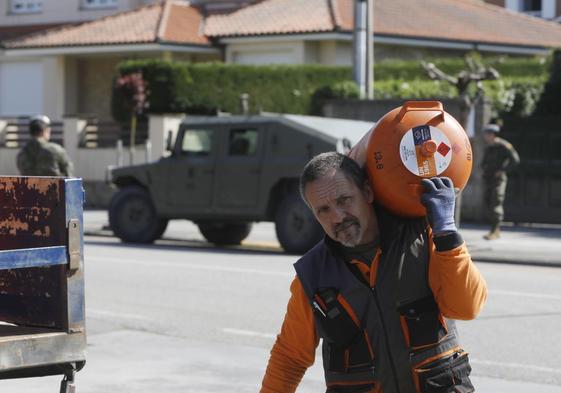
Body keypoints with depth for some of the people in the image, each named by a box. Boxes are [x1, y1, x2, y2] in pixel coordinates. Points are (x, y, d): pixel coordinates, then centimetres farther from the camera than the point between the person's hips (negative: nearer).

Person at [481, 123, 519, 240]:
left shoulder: (503, 146, -9)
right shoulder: (488, 148, 16)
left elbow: (515, 159, -16)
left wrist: (502, 170, -16)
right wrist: (484, 168, 10)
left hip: (498, 179, -8)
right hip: (487, 180, 8)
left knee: (496, 204, -13)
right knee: (487, 203, 3)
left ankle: (494, 231, -16)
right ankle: (496, 230, 10)